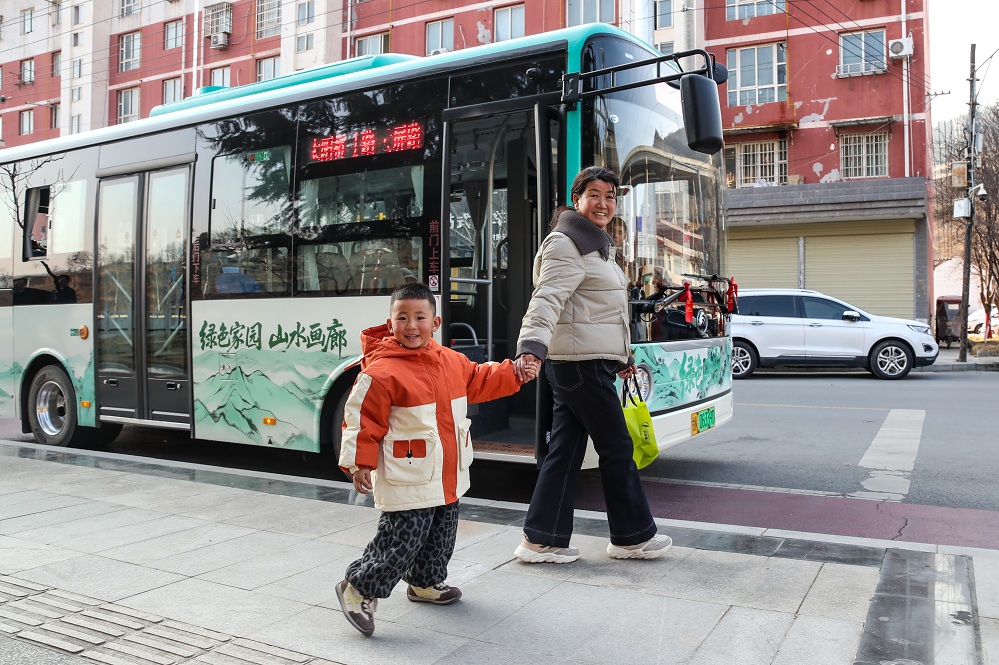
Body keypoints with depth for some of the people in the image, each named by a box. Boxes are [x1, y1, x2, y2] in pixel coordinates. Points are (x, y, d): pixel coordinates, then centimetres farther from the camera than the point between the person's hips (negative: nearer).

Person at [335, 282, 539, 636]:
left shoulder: (451, 361, 5)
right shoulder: (381, 372, -18)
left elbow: (478, 381, 21)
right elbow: (362, 418, -15)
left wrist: (513, 373, 12)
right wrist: (359, 463, -16)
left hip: (448, 476, 8)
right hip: (406, 481, -8)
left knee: (441, 534, 21)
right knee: (401, 540, -6)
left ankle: (425, 583, 43)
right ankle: (359, 588, 13)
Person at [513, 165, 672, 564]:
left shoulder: (597, 246, 21)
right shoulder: (567, 245, -11)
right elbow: (548, 299, -26)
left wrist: (622, 355, 32)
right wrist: (532, 346, -41)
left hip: (590, 362, 10)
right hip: (581, 363, -10)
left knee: (565, 449, 9)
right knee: (617, 448, 2)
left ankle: (542, 541, 14)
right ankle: (633, 537, 17)